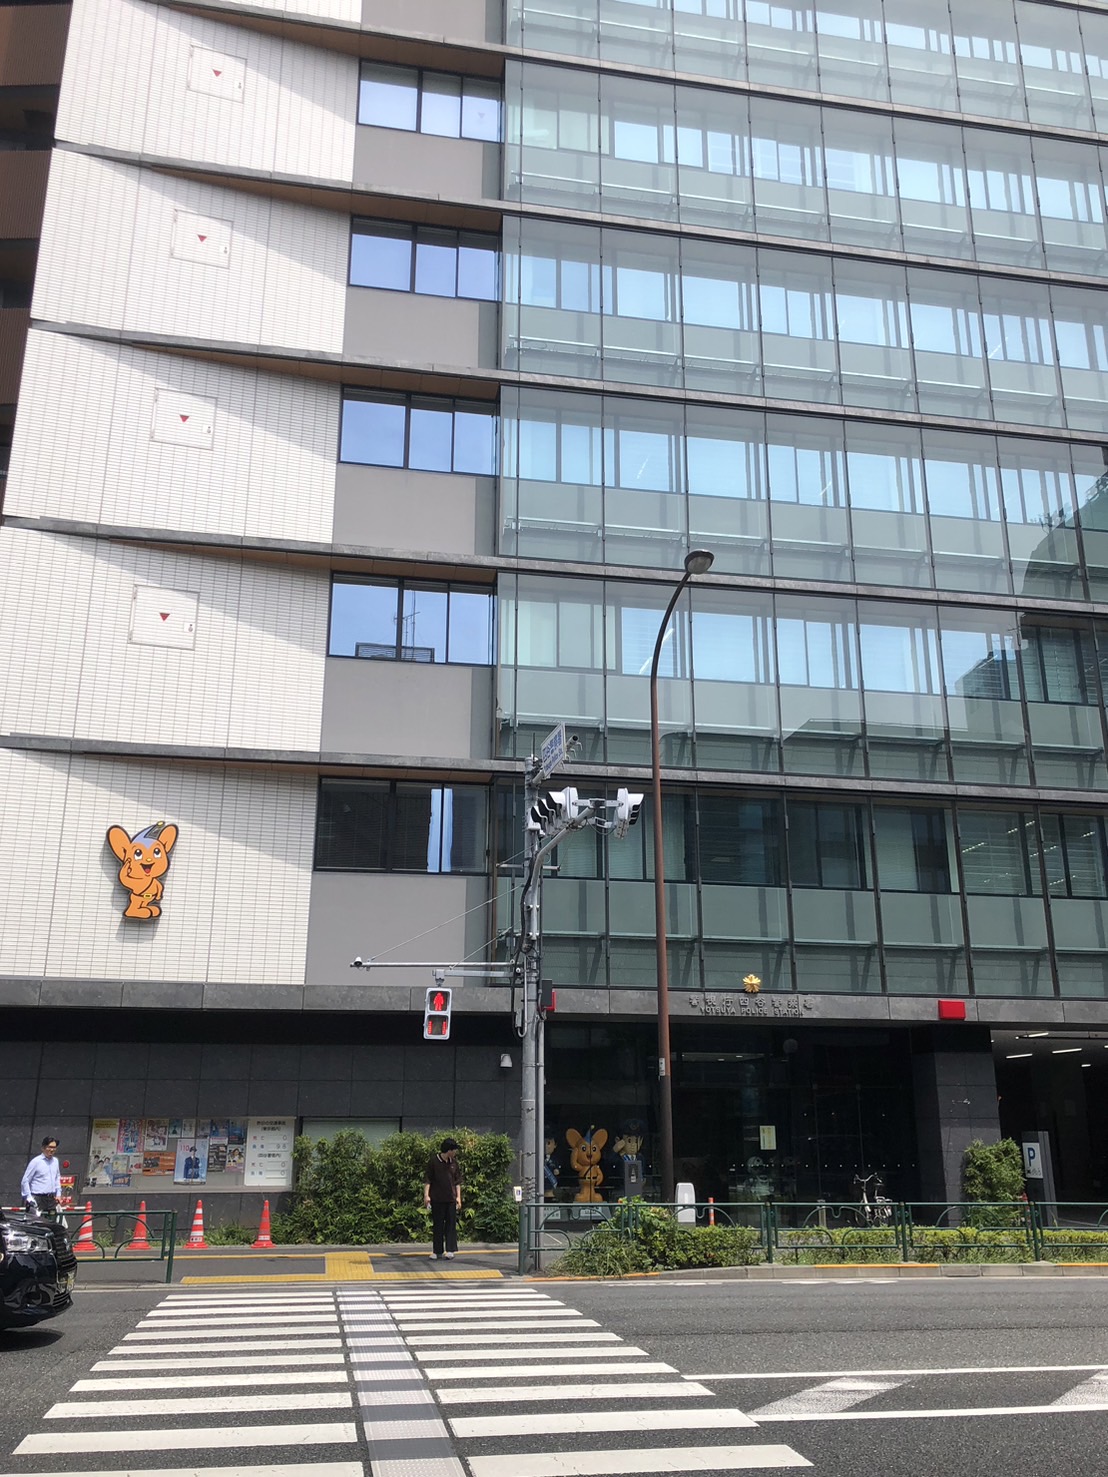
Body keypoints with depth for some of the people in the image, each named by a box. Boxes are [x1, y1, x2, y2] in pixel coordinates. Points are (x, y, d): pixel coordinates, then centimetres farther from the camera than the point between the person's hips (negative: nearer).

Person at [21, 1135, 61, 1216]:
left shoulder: (55, 1161, 11)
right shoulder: (36, 1162, -7)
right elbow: (25, 1181, -5)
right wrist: (29, 1198, -9)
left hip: (52, 1199, 6)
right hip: (38, 1199, -6)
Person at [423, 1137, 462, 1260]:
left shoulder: (453, 1162, 5)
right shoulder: (433, 1161, -7)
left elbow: (457, 1180, 11)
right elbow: (427, 1179, -4)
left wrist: (458, 1196, 6)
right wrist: (426, 1195, -11)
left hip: (451, 1199, 3)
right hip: (437, 1198, -3)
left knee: (451, 1224, 1)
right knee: (437, 1225, 3)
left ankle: (450, 1250, 6)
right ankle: (437, 1251, 11)